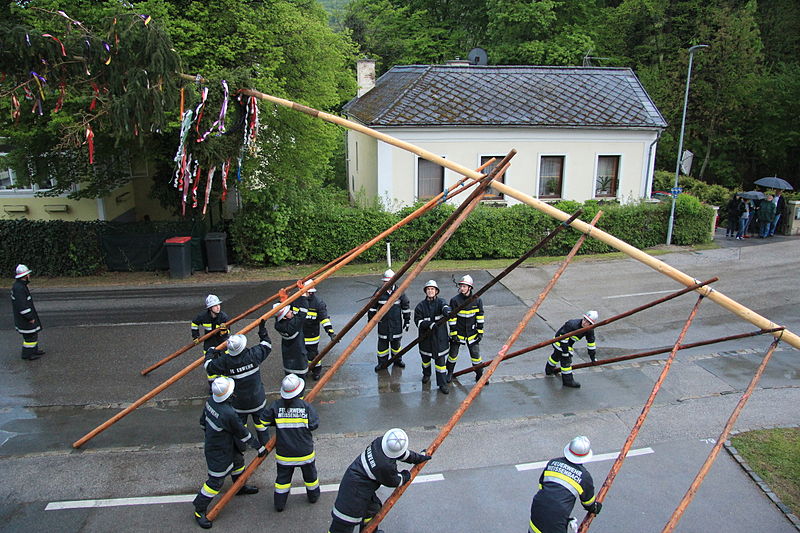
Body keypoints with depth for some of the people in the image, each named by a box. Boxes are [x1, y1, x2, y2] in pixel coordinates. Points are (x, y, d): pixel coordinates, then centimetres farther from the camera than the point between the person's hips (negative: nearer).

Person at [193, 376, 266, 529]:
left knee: (238, 461, 28)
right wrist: (259, 447, -8)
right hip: (219, 452, -9)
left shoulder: (210, 401, -14)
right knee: (216, 481, 8)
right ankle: (199, 511, 25)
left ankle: (240, 487, 53)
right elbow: (242, 433, -23)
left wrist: (209, 434, 23)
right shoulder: (228, 414, -38)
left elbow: (203, 421, 3)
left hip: (211, 441, 9)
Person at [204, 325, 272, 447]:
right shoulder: (253, 354, -21)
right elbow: (266, 346, -3)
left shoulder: (225, 361, -21)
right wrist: (262, 331, 7)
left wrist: (210, 353, 12)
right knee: (260, 421, 20)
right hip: (257, 400, 1)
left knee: (239, 424, 20)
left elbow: (209, 367, -5)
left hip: (238, 402, -1)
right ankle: (265, 443, 36)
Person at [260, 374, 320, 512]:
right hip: (305, 452, 0)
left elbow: (264, 421, -3)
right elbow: (314, 425, -11)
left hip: (284, 453, 1)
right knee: (310, 474, 23)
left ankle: (279, 504, 29)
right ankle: (313, 495, 43)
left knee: (283, 477, 19)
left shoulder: (276, 406, -14)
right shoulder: (306, 406, -18)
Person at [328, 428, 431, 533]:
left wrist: (418, 457, 20)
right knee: (343, 524, -1)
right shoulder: (386, 466, -32)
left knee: (373, 508, 28)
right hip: (355, 492, -10)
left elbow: (402, 453, 9)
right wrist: (406, 476, 10)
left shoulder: (380, 441, -11)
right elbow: (394, 481, -9)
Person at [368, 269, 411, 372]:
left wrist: (407, 321, 5)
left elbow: (406, 307, 3)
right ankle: (383, 362, 18)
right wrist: (370, 320, 6)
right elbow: (372, 306, 5)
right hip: (383, 323, 0)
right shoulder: (379, 292, -5)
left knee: (396, 342, 13)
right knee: (382, 342, 4)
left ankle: (397, 360, 32)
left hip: (396, 323, 0)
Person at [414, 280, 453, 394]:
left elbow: (445, 307, -27)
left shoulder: (440, 302, -4)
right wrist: (429, 324, -25)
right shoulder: (421, 306, -1)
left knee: (440, 360, -1)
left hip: (439, 337, -2)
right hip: (425, 337, 2)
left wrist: (447, 312, -51)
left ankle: (442, 384, 9)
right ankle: (426, 374, 48)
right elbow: (418, 320, -9)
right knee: (425, 358, 20)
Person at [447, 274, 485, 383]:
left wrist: (480, 332, 1)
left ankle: (479, 375, 24)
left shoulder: (477, 300, -7)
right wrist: (453, 333, -11)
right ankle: (450, 373, 32)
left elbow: (480, 317, 2)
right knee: (453, 354, 11)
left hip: (472, 333, 1)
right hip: (458, 333, -1)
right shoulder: (455, 300, -14)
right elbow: (452, 318, -11)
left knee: (475, 354, 6)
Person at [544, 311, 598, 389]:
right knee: (566, 360, -12)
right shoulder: (572, 324, -35)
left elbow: (591, 344, -2)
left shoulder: (590, 331, -14)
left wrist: (593, 357, -1)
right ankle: (568, 380, -4)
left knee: (556, 356, 25)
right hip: (559, 341, -7)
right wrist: (565, 351, -30)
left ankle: (548, 370, 46)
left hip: (568, 344, 8)